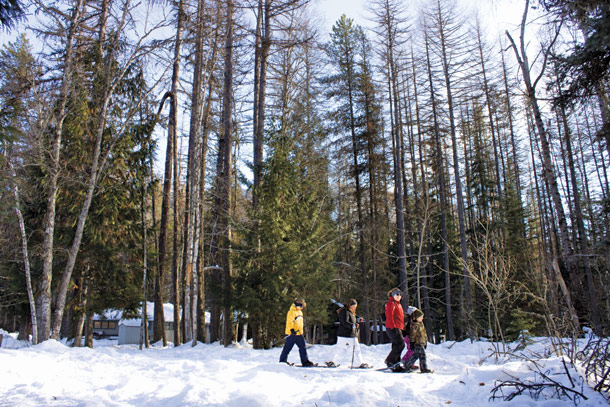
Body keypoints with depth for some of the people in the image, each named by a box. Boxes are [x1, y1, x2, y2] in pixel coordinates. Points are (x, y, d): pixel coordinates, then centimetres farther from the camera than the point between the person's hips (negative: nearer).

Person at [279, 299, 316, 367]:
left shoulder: (299, 312, 18)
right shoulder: (291, 312, -12)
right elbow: (289, 322, -20)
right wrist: (291, 329, -31)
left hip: (299, 333, 9)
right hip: (292, 333, -9)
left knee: (303, 348, 6)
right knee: (287, 347, 1)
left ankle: (305, 361, 10)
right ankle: (282, 360, 12)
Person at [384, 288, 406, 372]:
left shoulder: (398, 304, 23)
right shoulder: (391, 303, -7)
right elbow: (389, 316, -16)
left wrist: (401, 328, 22)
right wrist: (393, 327, -22)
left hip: (398, 328, 10)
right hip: (392, 328, -10)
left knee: (397, 346, 8)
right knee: (401, 344, -16)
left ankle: (396, 366, 10)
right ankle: (389, 361, -11)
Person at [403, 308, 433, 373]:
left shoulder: (420, 323, 16)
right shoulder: (414, 325, -15)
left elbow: (423, 333, 25)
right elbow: (412, 334, -17)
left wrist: (425, 341, 27)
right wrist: (412, 343, -18)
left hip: (421, 343, 10)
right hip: (417, 343, -10)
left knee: (416, 355, 13)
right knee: (422, 355, -9)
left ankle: (407, 365, 20)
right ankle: (423, 368, -5)